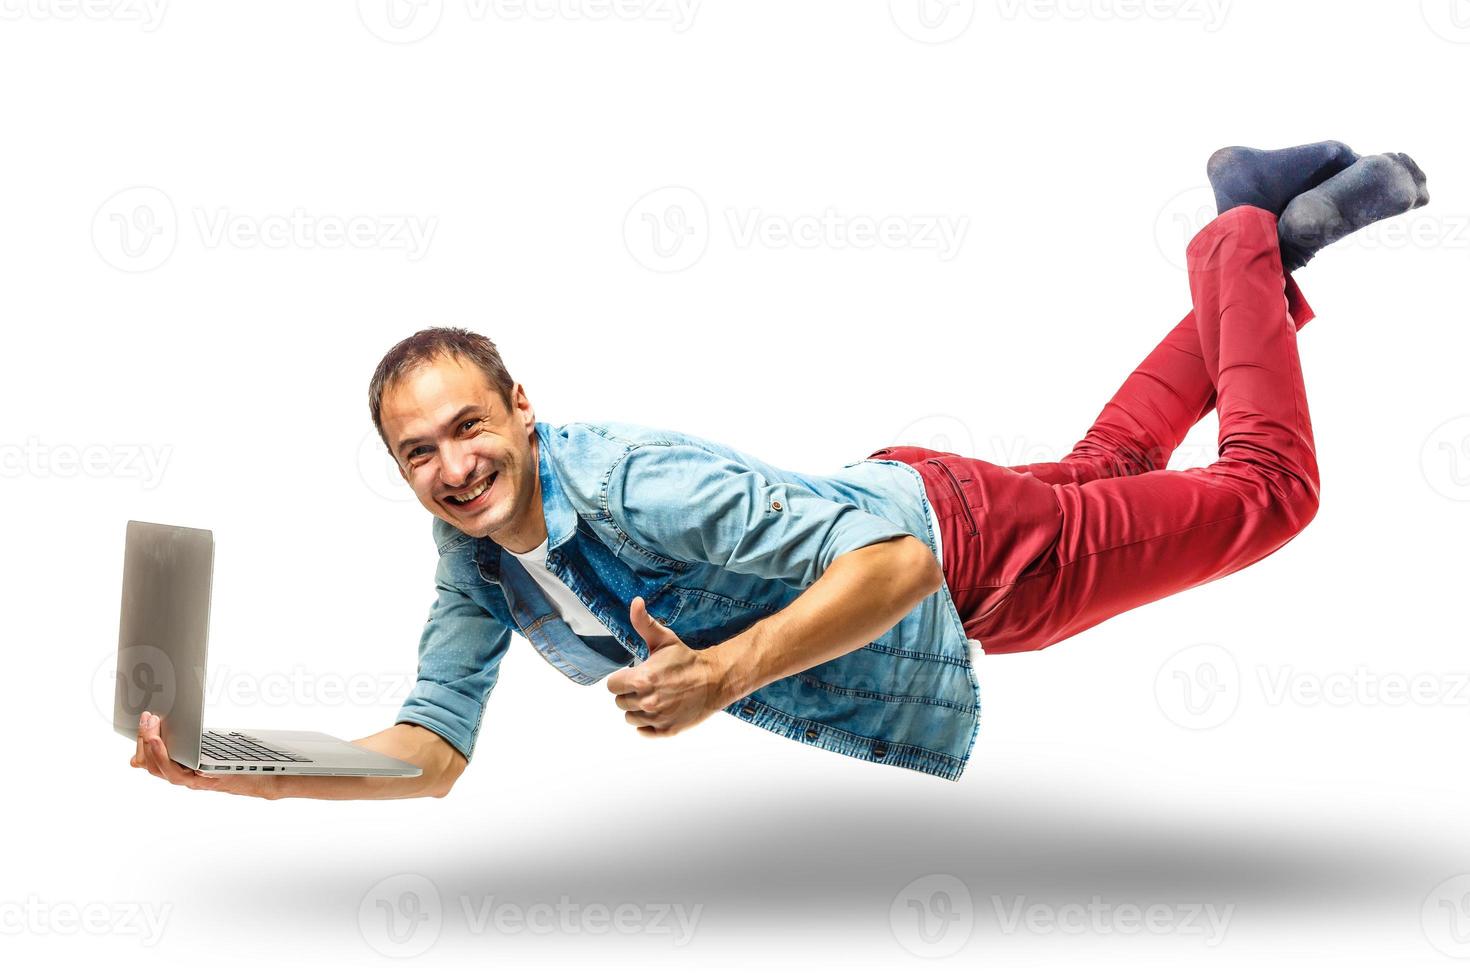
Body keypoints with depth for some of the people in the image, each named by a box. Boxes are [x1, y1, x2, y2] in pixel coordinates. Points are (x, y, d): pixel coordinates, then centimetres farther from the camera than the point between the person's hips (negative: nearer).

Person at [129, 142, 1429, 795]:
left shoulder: (638, 482, -40)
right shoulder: (471, 561, -15)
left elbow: (895, 557, -43)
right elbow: (434, 750, -14)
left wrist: (724, 673, -55)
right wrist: (246, 770, -28)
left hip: (954, 536, -6)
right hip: (881, 497, 6)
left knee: (1265, 488, 9)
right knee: (1100, 469, 32)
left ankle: (1249, 241, 30)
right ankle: (1255, 268, 50)